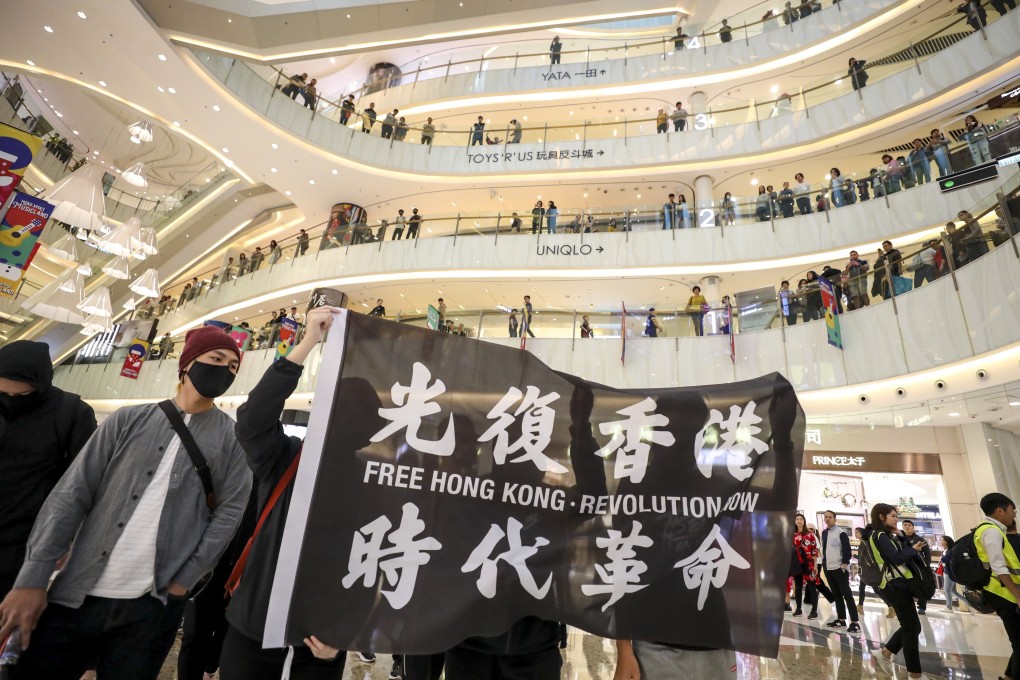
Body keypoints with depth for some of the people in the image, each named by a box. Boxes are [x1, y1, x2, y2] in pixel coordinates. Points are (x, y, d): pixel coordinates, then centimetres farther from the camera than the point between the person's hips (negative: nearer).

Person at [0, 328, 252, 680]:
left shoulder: (231, 437, 1)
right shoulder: (129, 419, 5)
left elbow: (230, 511, -2)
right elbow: (70, 495, 3)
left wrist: (184, 580, -7)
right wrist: (33, 579, -4)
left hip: (154, 604, -1)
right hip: (75, 595, 2)